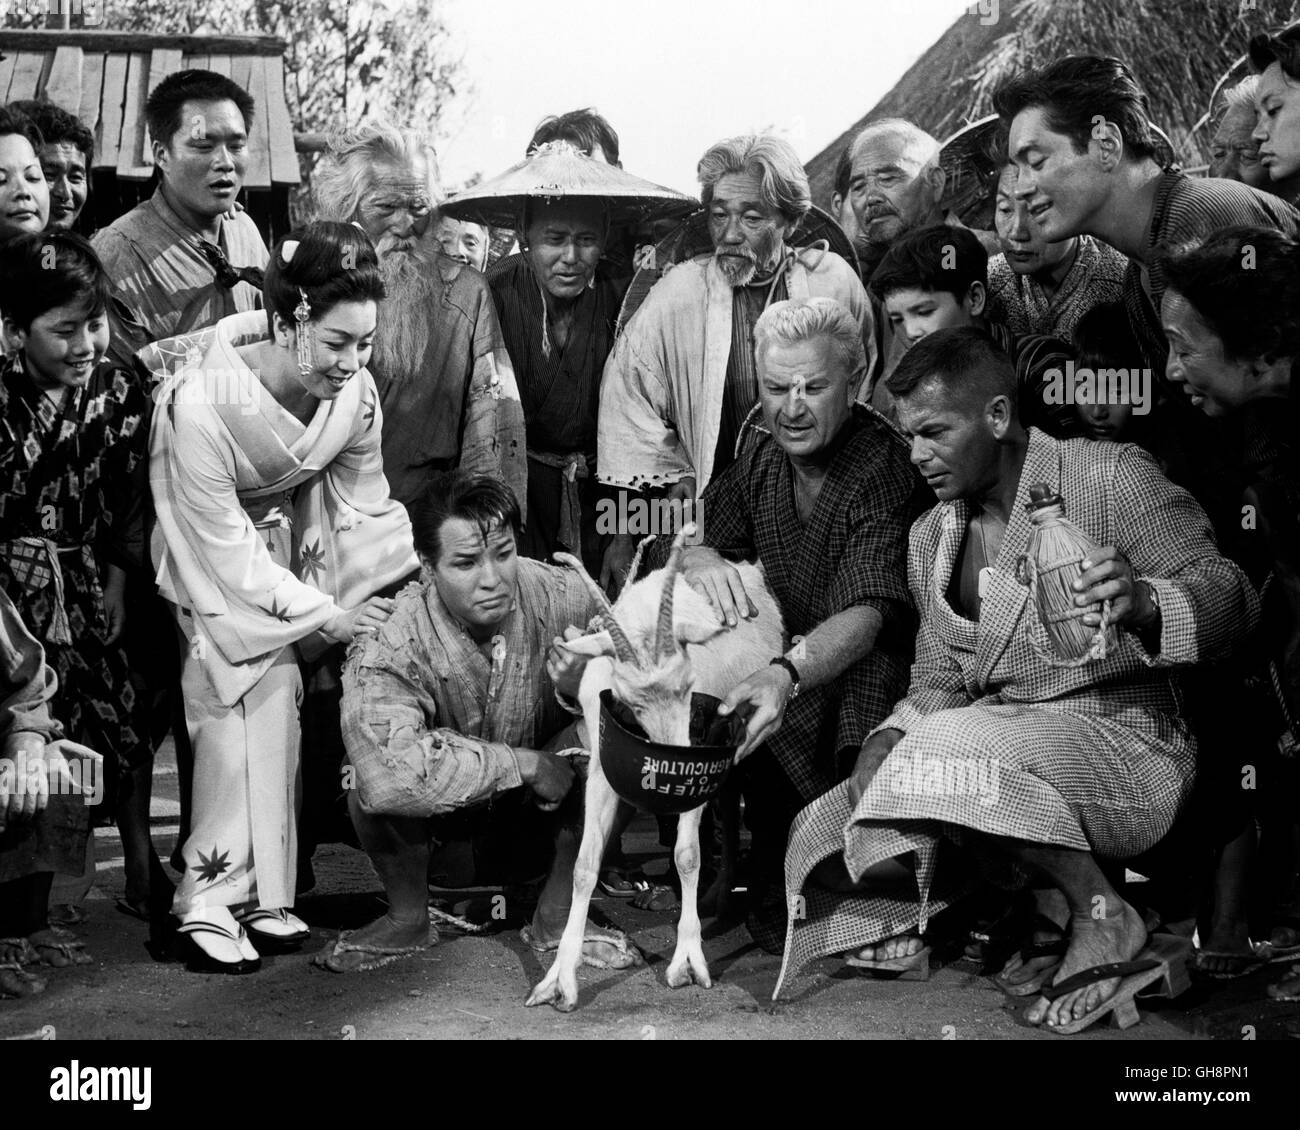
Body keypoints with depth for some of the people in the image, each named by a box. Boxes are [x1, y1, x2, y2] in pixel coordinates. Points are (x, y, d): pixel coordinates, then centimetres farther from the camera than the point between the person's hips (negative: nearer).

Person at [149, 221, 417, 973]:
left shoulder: (355, 392, -22)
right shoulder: (202, 405, -35)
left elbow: (363, 501, -6)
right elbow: (226, 546, -26)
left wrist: (408, 583, -17)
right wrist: (325, 614, -22)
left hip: (286, 530, 4)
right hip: (214, 548, -4)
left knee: (276, 691, -2)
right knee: (258, 689, -15)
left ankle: (260, 891, 8)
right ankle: (212, 898, -6)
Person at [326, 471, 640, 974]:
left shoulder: (565, 599, -22)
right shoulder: (388, 648, -30)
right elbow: (388, 772, -48)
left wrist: (585, 688, -36)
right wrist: (524, 764, -39)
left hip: (537, 801, 2)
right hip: (443, 807, -2)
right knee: (370, 785, -33)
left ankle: (556, 913, -4)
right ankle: (408, 918, -1)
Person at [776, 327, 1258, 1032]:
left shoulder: (1111, 478, -7)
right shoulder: (930, 538, 12)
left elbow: (1230, 597, -12)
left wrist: (1143, 603, -35)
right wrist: (888, 742, -7)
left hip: (1124, 743, -6)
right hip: (1002, 745, 7)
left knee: (963, 749, -35)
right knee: (824, 837, -5)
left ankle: (1102, 913, -15)